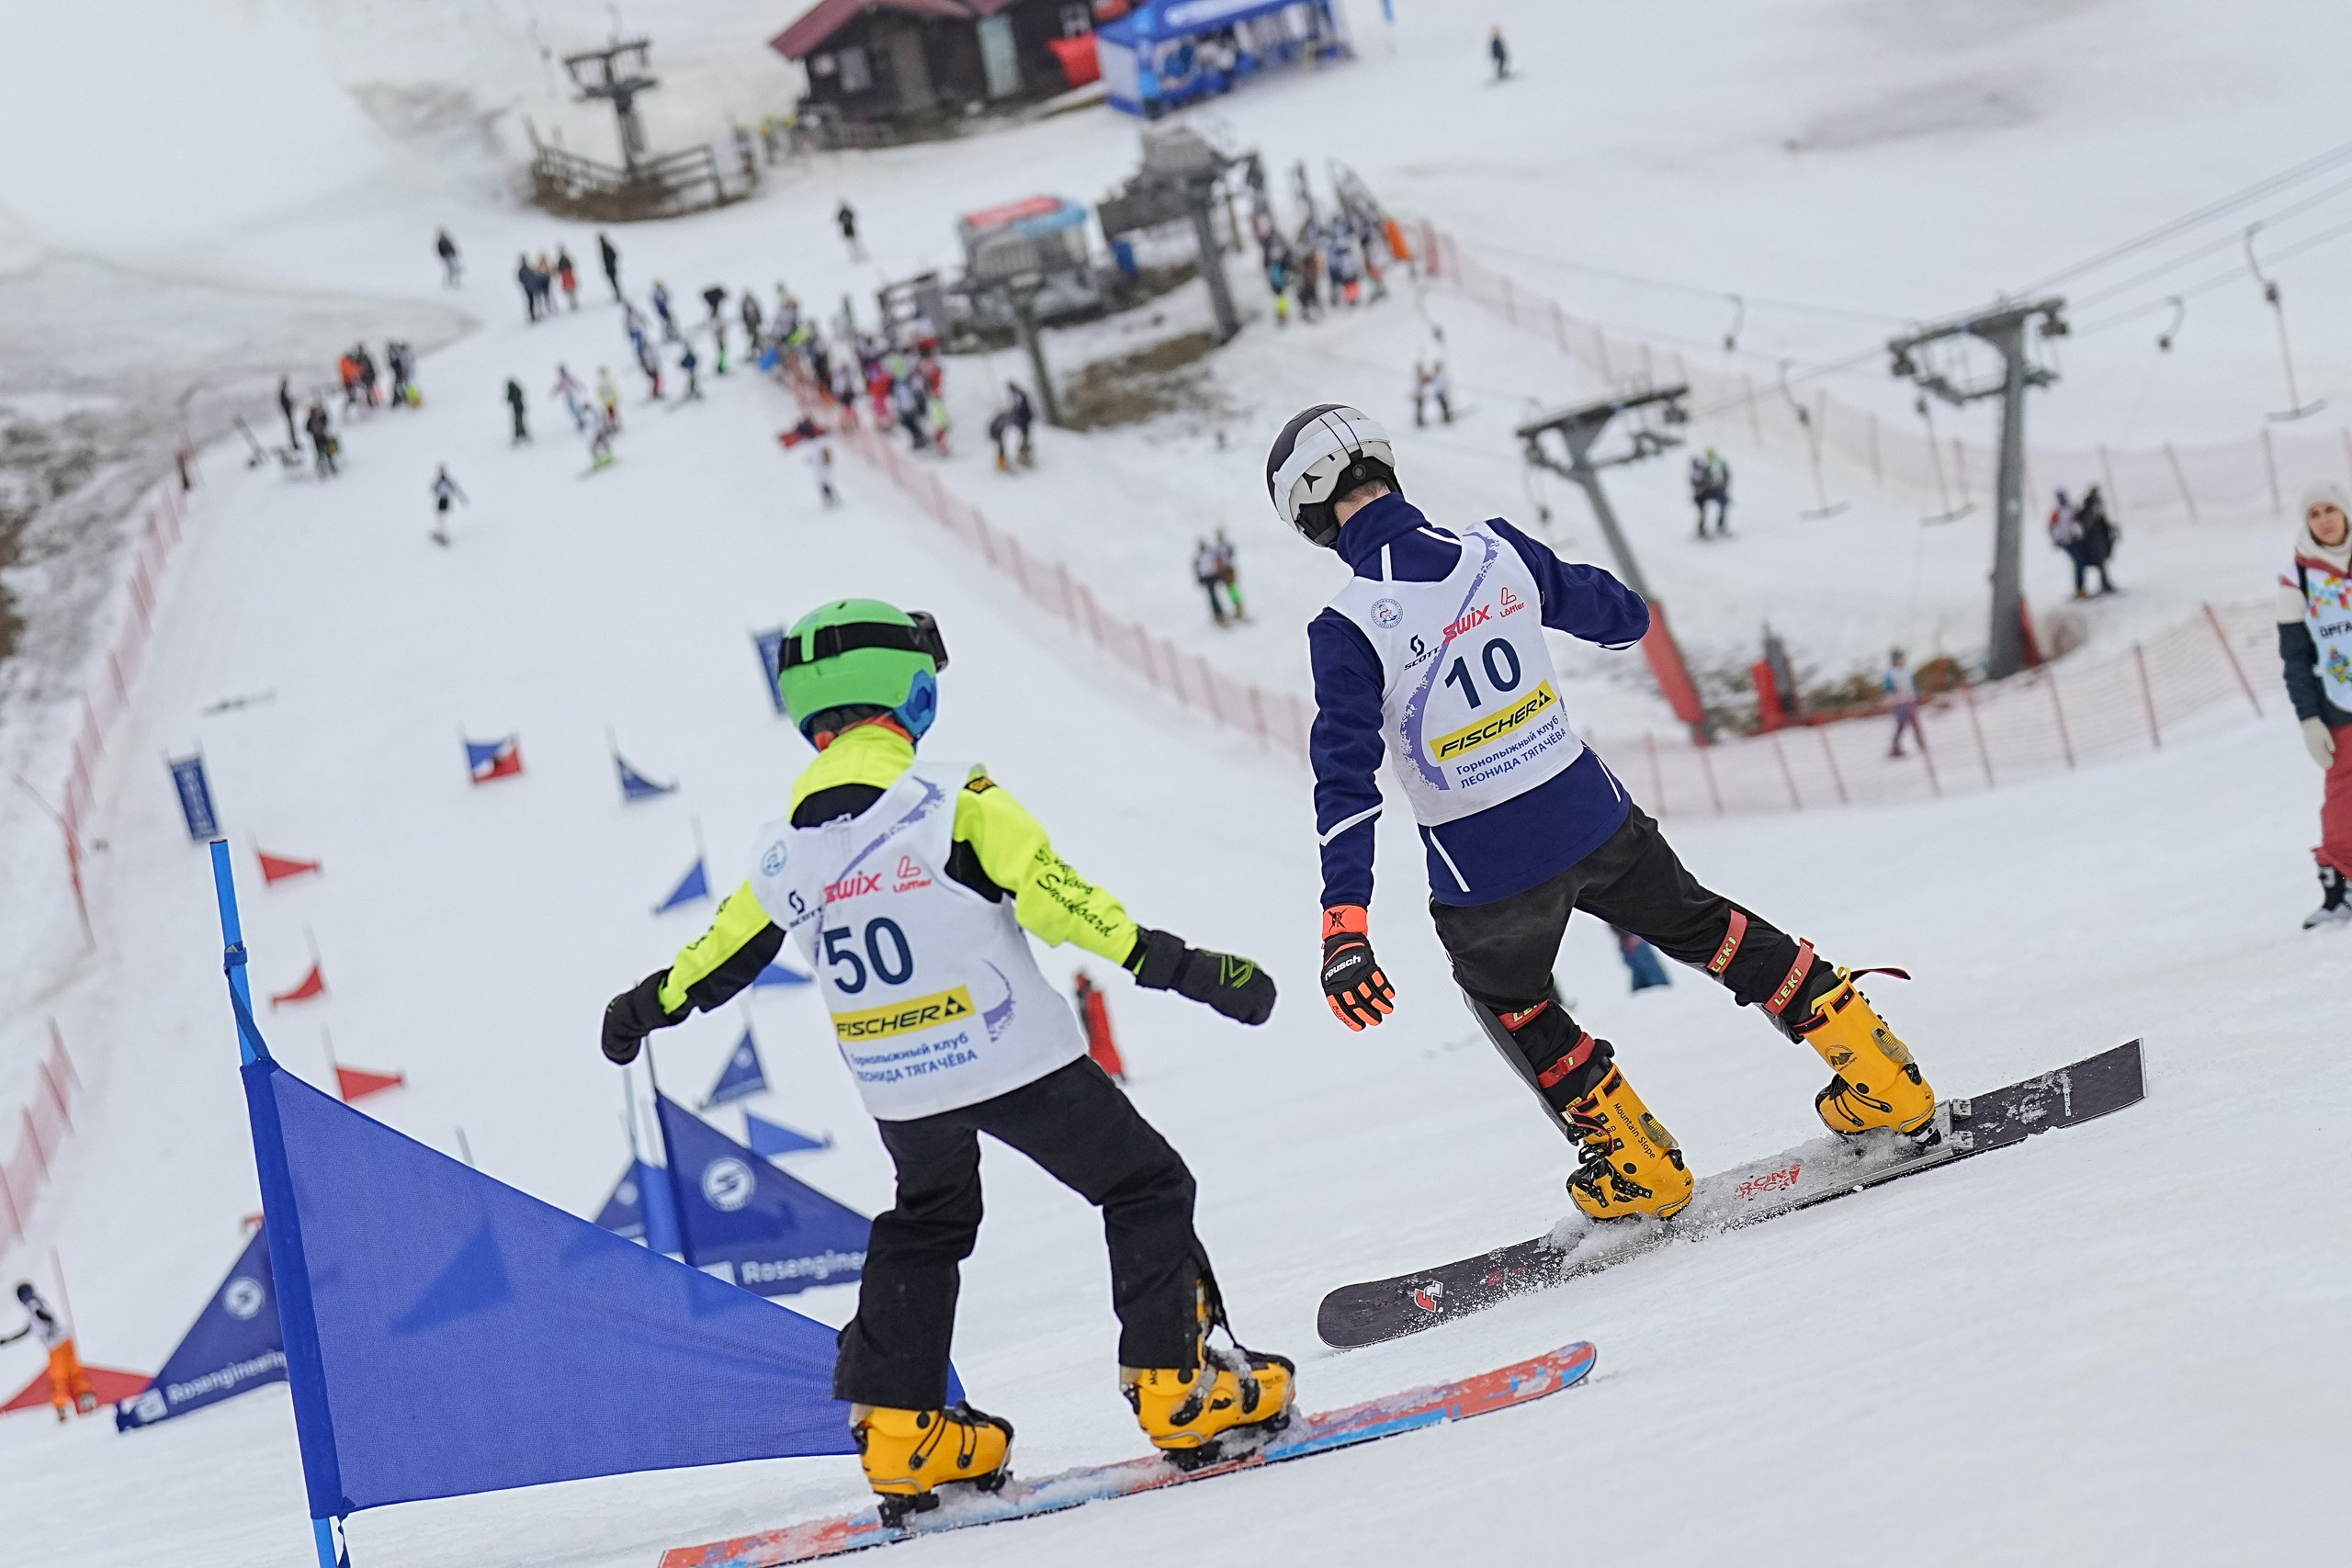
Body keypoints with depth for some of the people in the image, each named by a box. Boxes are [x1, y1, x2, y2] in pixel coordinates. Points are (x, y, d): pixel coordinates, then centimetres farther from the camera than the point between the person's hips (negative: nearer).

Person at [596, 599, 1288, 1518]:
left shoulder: (787, 849, 2)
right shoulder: (952, 800, -14)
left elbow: (723, 955, 15)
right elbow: (1052, 896, -21)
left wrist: (645, 1009, 34)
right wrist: (1174, 965, -20)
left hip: (897, 1089, 6)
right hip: (1012, 1057, -6)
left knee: (924, 1229, 28)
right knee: (1145, 1190, 8)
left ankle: (899, 1429, 22)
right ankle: (1180, 1388, 2)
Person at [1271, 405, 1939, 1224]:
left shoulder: (1347, 628, -17)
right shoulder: (1497, 551, -4)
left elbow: (1348, 781, -21)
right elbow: (1623, 615, 12)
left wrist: (1344, 926, -21)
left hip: (1484, 867, -3)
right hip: (1590, 813, 3)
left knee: (1511, 1003, 28)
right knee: (1703, 928, 26)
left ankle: (1637, 1165, 29)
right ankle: (1878, 1075, 23)